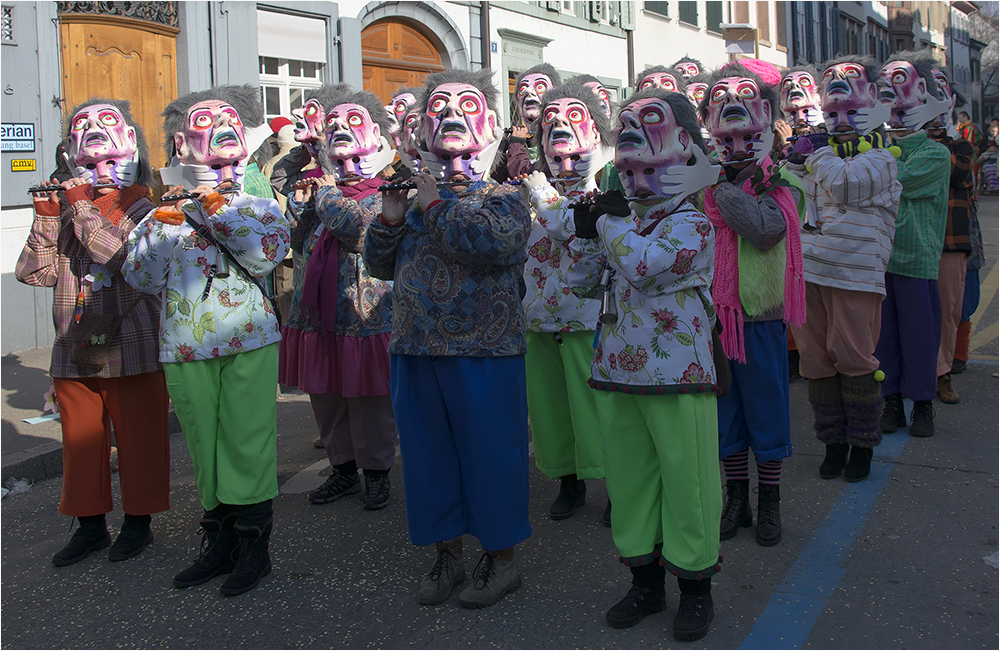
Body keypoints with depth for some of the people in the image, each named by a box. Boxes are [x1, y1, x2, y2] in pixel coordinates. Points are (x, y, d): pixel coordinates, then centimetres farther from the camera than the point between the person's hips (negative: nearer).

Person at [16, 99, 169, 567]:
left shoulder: (142, 211, -4)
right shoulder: (66, 211, 9)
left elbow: (125, 258, -24)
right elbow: (34, 273, 1)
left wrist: (85, 209, -19)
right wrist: (46, 218, -8)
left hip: (131, 351, -5)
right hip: (73, 351, 5)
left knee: (138, 437, 6)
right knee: (80, 440, 13)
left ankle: (138, 520, 22)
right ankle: (90, 524, 27)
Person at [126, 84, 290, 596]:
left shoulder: (257, 207, 7)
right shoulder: (162, 215, 15)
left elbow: (267, 255, -13)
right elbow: (141, 278, 5)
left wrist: (218, 212, -12)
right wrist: (163, 224, -4)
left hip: (247, 342, -3)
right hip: (185, 347, 4)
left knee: (247, 439, -3)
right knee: (204, 443, 10)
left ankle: (253, 543, 9)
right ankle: (219, 540, 23)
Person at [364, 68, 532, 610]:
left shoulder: (504, 200, 0)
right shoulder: (416, 201, 15)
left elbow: (491, 243, -22)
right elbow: (381, 265, 13)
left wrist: (437, 206, -12)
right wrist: (390, 218, -2)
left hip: (483, 354, -5)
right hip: (415, 352, 5)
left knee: (490, 453, 3)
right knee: (427, 454, 12)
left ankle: (500, 558, 20)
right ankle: (446, 553, 28)